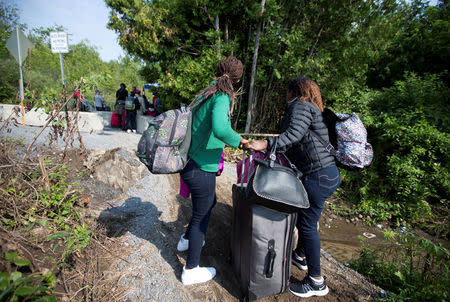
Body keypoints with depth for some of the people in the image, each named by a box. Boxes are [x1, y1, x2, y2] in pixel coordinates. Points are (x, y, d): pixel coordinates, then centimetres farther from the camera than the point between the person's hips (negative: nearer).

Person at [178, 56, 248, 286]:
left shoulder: (206, 94, 8)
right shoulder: (221, 98, -19)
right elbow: (220, 129, -39)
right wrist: (240, 141, -22)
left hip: (191, 163, 9)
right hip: (201, 169, -9)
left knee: (209, 202, 30)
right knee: (201, 215, 9)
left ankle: (187, 240, 52)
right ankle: (191, 271, 30)